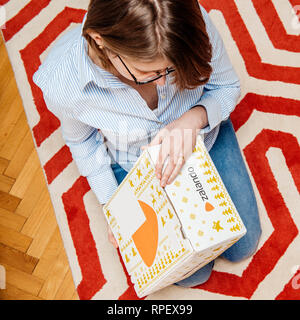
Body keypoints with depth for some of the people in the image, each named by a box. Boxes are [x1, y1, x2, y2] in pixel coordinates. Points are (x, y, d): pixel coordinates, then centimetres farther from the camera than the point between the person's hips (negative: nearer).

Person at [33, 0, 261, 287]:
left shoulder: (193, 23, -34)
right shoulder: (61, 81, -35)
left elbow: (227, 86, -12)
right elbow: (81, 141, -10)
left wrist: (194, 118, -34)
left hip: (206, 137, 2)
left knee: (242, 247, 17)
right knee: (191, 274, 6)